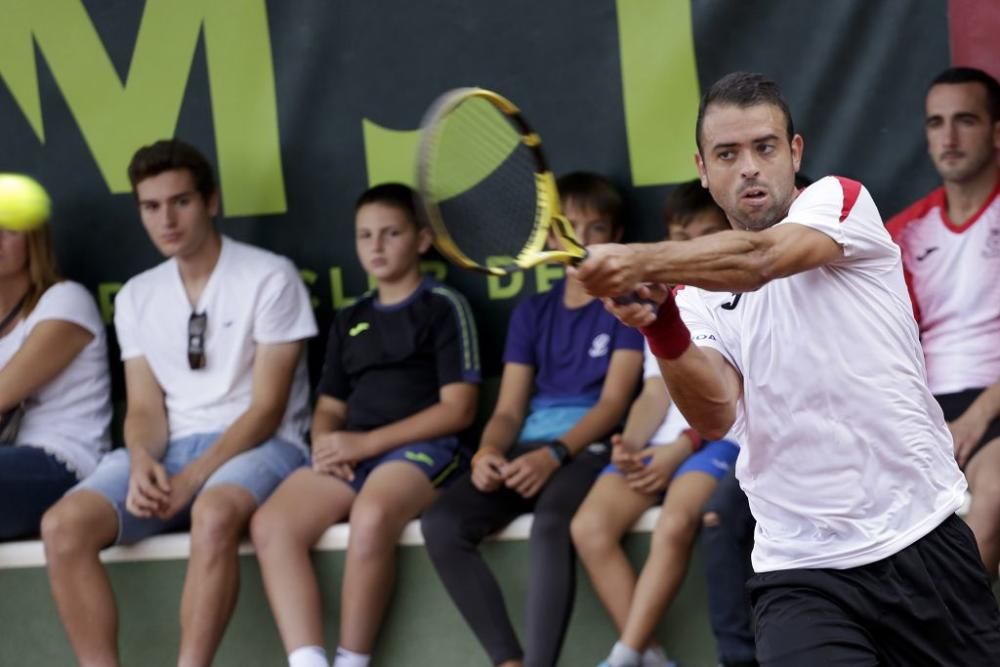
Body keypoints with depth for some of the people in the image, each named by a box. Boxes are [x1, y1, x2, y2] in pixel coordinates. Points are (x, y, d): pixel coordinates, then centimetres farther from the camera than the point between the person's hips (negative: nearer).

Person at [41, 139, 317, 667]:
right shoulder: (136, 297, 13)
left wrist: (194, 477, -18)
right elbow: (144, 407, 9)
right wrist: (143, 463, -16)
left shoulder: (270, 278, -3)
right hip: (169, 449, 5)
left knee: (214, 514, -41)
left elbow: (267, 408, -7)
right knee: (63, 526, -23)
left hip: (257, 445, -5)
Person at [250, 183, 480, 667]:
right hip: (351, 456, 6)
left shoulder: (443, 307, 6)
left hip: (421, 448, -6)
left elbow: (458, 410, -4)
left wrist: (367, 442, -11)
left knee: (371, 515, -40)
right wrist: (326, 443, -2)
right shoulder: (349, 321, 25)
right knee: (271, 524, -25)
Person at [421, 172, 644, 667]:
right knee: (441, 523, -24)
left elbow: (614, 401, -4)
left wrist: (554, 454, -20)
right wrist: (489, 452, -11)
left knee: (551, 526, -38)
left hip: (588, 449, -5)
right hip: (527, 449, 5)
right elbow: (509, 409, 13)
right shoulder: (532, 313, 21)